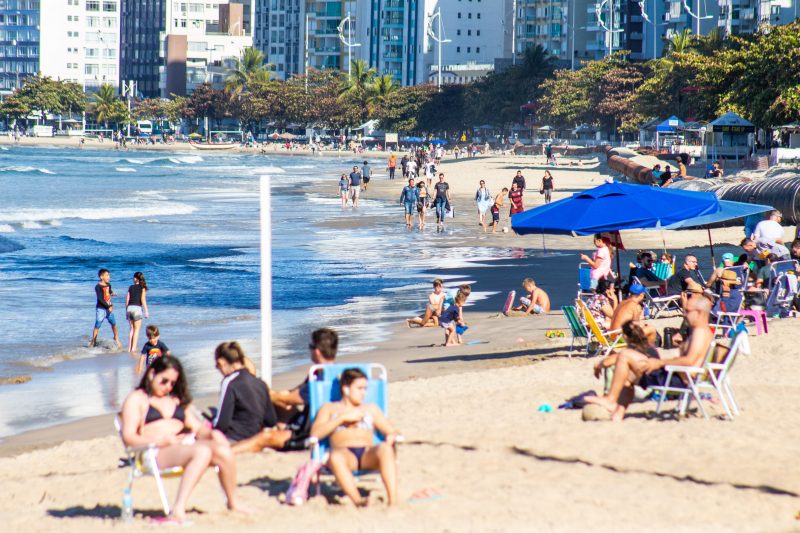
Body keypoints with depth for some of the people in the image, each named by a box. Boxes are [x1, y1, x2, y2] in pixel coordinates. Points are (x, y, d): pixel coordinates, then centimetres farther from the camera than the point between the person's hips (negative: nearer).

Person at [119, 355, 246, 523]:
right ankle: (179, 509, -47)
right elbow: (128, 437, -2)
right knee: (203, 451, -36)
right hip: (156, 453, -6)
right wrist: (162, 441, -17)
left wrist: (211, 433, 1)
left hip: (185, 445, 6)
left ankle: (233, 502, -3)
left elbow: (197, 427, 26)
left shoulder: (177, 400, 32)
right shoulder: (136, 399, 11)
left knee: (224, 451, -23)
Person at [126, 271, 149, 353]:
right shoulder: (142, 287, 1)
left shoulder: (131, 287, 11)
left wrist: (126, 311, 18)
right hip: (137, 308, -4)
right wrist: (146, 311, -5)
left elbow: (127, 300, 10)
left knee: (132, 329, 14)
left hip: (129, 308, 4)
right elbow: (143, 299, -7)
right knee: (137, 329, 3)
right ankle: (133, 348, -4)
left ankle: (129, 348, 10)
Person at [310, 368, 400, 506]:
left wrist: (392, 436, -2)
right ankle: (357, 500, -55)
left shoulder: (371, 409, 32)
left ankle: (393, 500, -49)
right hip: (345, 454, -2)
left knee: (385, 448, -35)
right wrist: (343, 418, 0)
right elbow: (315, 433, 6)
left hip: (368, 455, 2)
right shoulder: (329, 408, 24)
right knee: (336, 456, -41)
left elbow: (392, 431, 23)